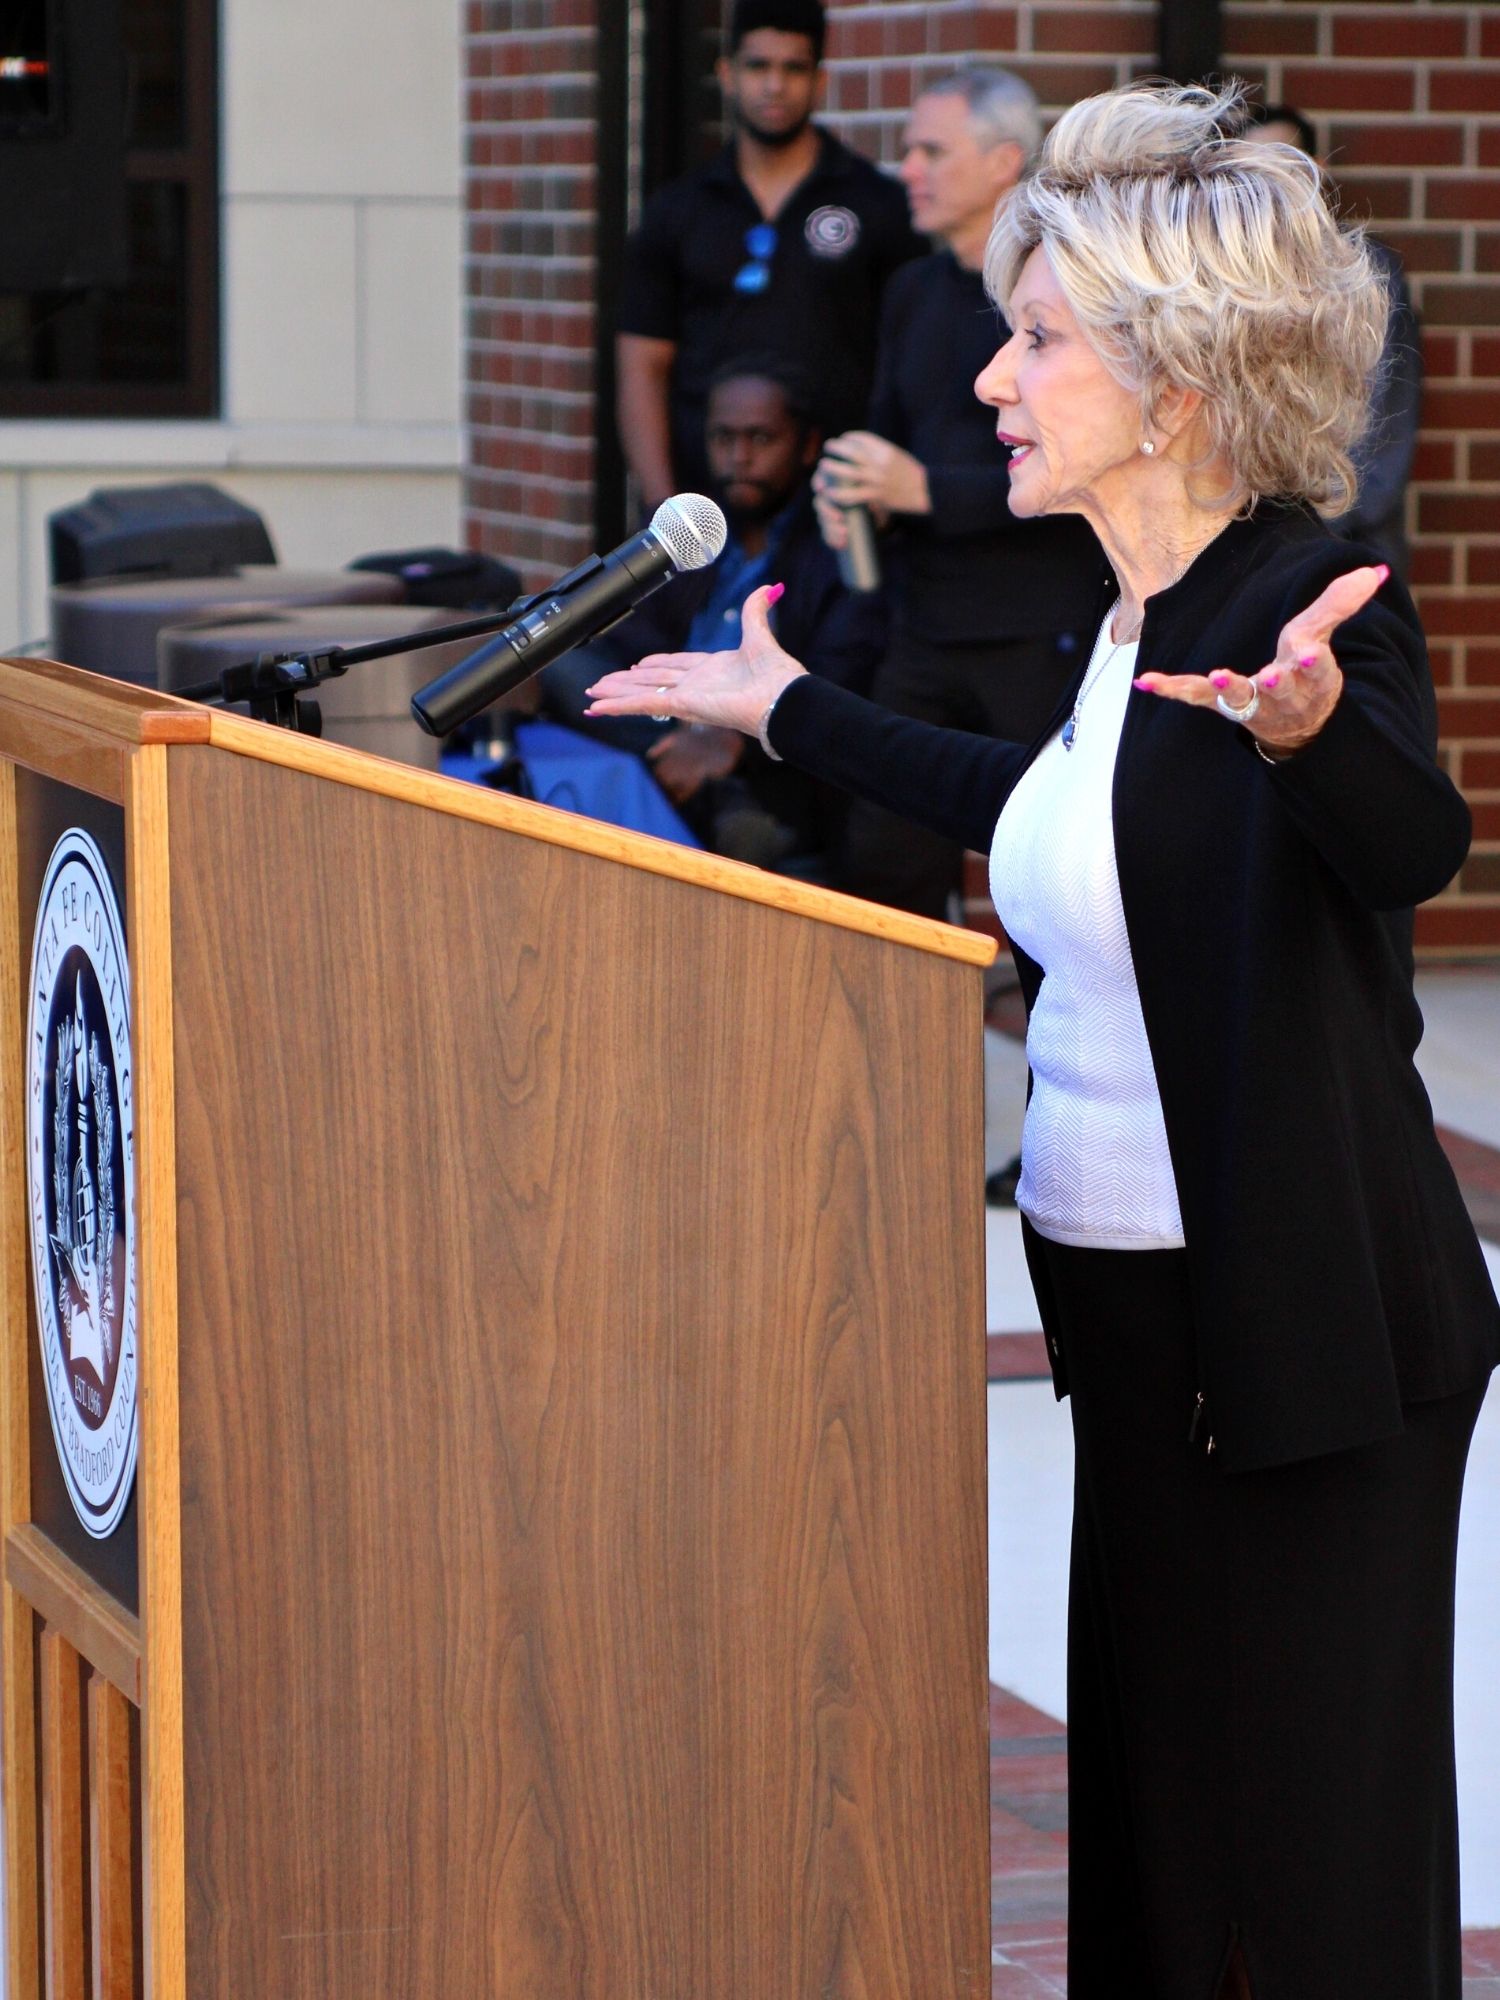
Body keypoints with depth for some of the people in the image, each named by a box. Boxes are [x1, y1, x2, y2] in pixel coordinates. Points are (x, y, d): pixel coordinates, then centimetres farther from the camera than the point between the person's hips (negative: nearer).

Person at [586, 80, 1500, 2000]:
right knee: (1153, 1779, 17)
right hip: (1144, 1319, 9)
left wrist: (1308, 724, -59)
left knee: (1303, 1835, -2)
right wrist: (789, 711, 36)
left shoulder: (1307, 600, -18)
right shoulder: (1138, 612, 9)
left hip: (1305, 1335, -9)